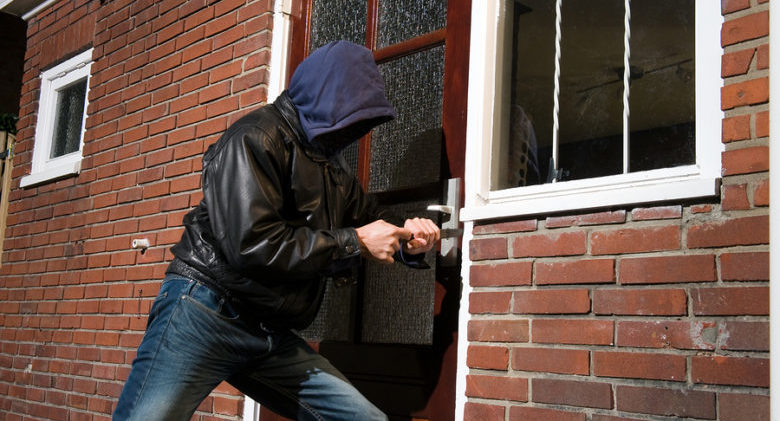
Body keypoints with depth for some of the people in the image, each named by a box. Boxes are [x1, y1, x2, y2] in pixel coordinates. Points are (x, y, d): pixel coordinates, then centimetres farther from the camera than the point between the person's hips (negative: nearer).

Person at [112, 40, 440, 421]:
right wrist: (354, 242, -13)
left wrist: (405, 241, 4)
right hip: (205, 315, -7)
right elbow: (252, 244, -22)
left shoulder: (332, 170, 18)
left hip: (273, 338, 8)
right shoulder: (257, 139, -10)